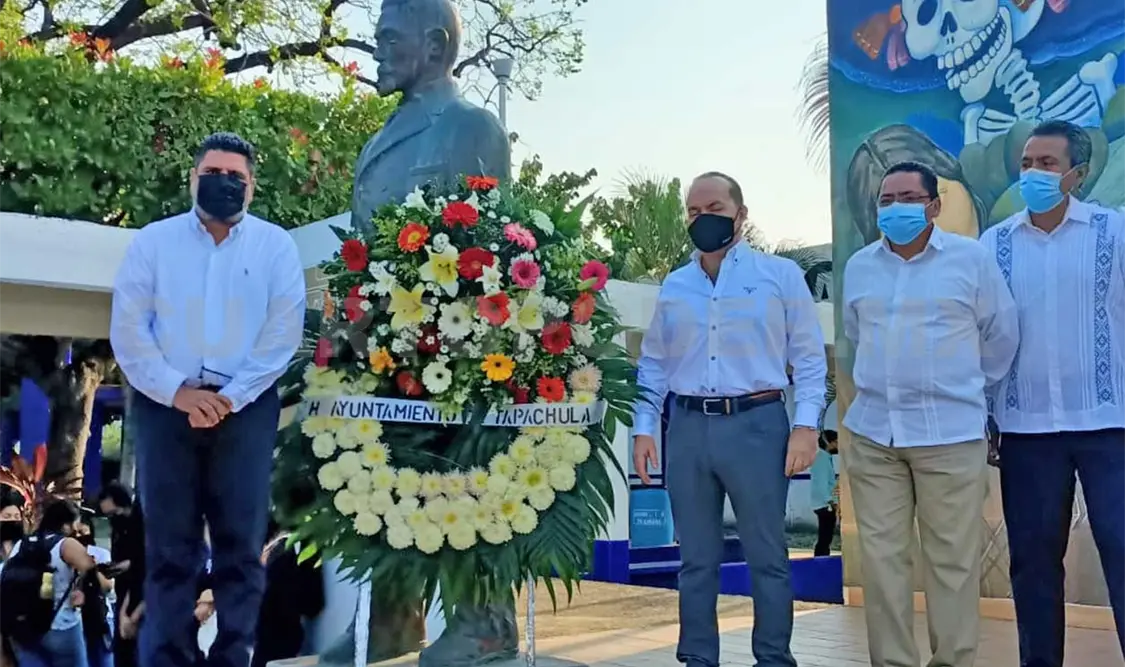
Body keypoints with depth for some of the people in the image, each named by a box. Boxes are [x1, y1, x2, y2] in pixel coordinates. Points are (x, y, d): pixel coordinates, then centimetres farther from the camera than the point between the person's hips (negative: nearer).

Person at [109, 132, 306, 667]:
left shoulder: (276, 245, 6)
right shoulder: (153, 241, 8)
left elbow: (284, 332, -2)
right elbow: (127, 328, 1)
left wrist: (229, 397, -10)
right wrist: (177, 391, -10)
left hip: (245, 408, 0)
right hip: (167, 404, 1)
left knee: (241, 544, 1)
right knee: (168, 545, 4)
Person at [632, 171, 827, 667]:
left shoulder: (780, 274, 3)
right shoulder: (674, 286, 12)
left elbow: (808, 356, 2)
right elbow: (653, 363, 14)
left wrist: (806, 424, -8)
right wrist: (643, 427, 6)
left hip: (756, 423, -3)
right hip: (688, 427, 3)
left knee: (766, 556, 4)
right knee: (696, 558, 11)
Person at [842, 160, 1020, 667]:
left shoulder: (971, 258, -1)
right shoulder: (858, 266, 9)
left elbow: (1001, 335, 9)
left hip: (950, 433, -3)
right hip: (872, 433, 3)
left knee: (951, 560, 2)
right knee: (882, 558, 6)